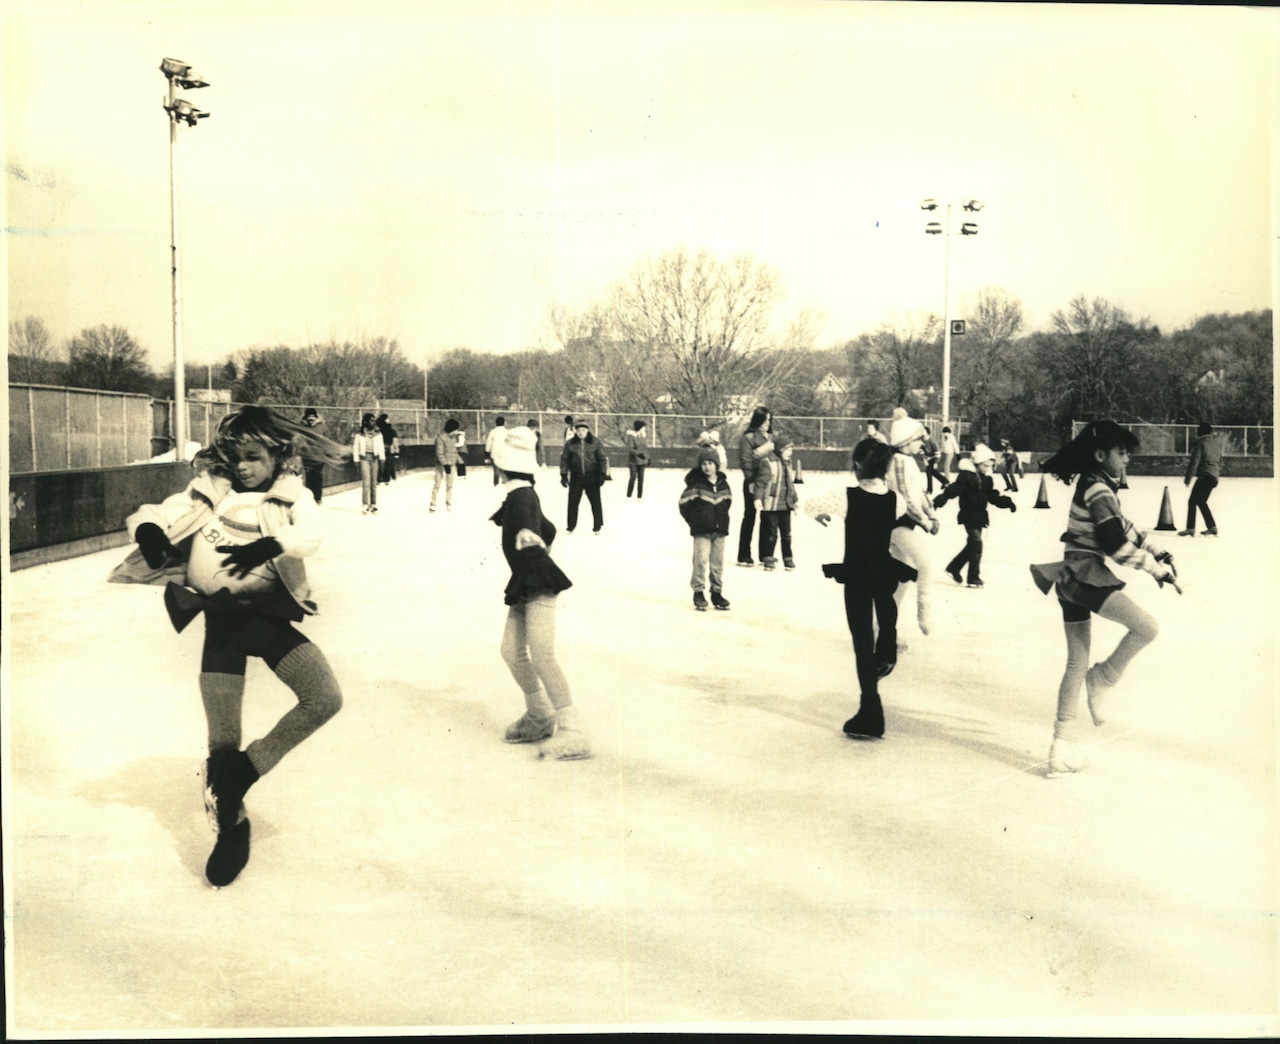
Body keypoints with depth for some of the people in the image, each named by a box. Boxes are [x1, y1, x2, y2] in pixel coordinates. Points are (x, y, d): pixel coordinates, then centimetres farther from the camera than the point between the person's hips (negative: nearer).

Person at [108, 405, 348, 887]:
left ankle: (248, 769, 8)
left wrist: (270, 545, -41)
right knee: (222, 742, 2)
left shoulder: (291, 496, -1)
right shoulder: (211, 491, 2)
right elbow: (160, 516, -5)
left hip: (269, 612, 0)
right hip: (223, 616, 0)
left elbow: (309, 533, -21)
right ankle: (230, 826, 28)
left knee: (325, 698, -16)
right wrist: (149, 530, -30)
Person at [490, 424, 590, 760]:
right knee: (512, 650, 10)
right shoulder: (521, 495, 15)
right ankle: (539, 716, 24)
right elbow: (548, 529, 29)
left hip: (539, 583, -10)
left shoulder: (520, 495, -12)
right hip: (524, 585, 10)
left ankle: (572, 733, -16)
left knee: (541, 655, -15)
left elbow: (524, 519, -34)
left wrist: (523, 532, -48)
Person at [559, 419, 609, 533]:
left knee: (595, 501, 4)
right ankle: (571, 525, 18)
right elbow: (564, 459, 3)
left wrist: (602, 474, -7)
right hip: (576, 477, 1)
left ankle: (597, 526, 16)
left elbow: (603, 458, -2)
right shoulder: (570, 443, -2)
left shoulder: (595, 442, -4)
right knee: (573, 501, 5)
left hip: (592, 477, -1)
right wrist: (564, 475, -1)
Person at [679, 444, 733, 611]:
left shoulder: (723, 484, 4)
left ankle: (717, 592, 18)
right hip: (701, 530, -4)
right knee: (701, 560, -9)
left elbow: (728, 501, 18)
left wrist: (722, 520, 12)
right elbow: (684, 503, -6)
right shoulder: (696, 484, -10)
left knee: (718, 562, 8)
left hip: (720, 529, 4)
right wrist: (694, 521, 1)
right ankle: (698, 593, 0)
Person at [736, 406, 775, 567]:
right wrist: (751, 481, -17)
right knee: (750, 517, 0)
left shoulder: (770, 438, 14)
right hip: (753, 483, -7)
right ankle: (744, 555, 6)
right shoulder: (748, 438, -7)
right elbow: (745, 461, -12)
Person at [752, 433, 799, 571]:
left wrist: (795, 500, 23)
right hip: (771, 504, -7)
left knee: (786, 533, 10)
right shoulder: (768, 462, -10)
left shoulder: (787, 464, 15)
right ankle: (768, 559, 11)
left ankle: (788, 558, 19)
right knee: (771, 533, 0)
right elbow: (761, 482, -14)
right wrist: (758, 498, -21)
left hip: (785, 505, 7)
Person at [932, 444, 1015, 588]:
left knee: (972, 544, 14)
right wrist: (942, 498, -40)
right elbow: (954, 488, -24)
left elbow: (993, 496, 12)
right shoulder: (966, 476, -14)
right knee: (976, 543, -13)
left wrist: (1007, 502, -1)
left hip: (980, 515, 8)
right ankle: (973, 578, -6)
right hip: (969, 515, -8)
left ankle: (953, 568, 30)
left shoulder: (986, 479, 10)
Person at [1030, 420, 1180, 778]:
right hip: (1084, 576, -10)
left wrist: (1159, 554, 9)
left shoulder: (1100, 486, 16)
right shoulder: (1098, 490, -14)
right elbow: (1117, 545, -19)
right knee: (1147, 627, -18)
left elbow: (1124, 527, 20)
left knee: (1077, 663, 13)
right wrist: (1158, 569, -11)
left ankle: (1062, 747, 19)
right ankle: (1102, 679, 4)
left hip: (1073, 578, 10)